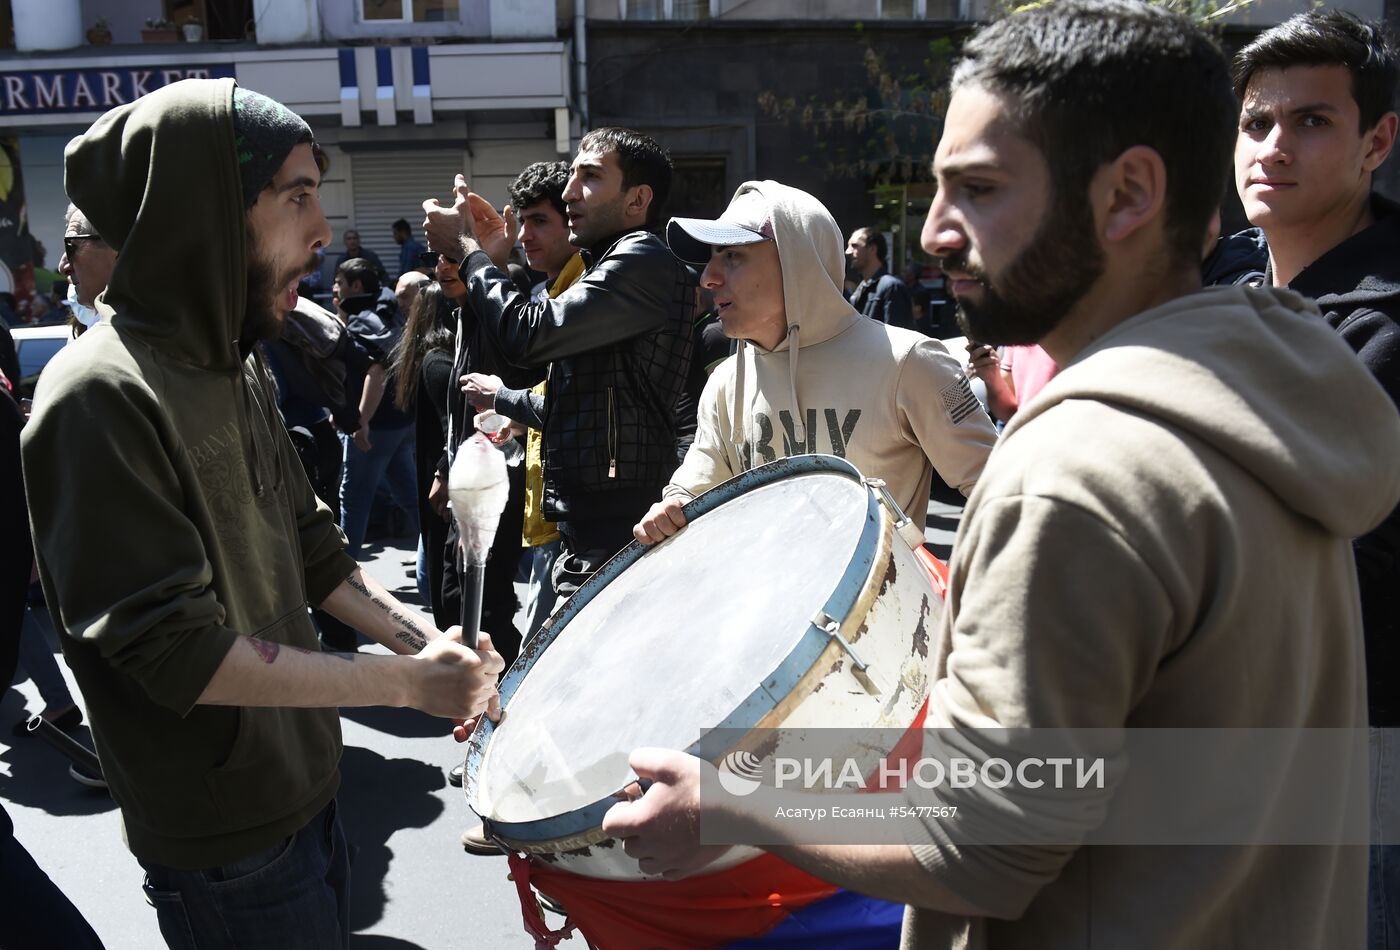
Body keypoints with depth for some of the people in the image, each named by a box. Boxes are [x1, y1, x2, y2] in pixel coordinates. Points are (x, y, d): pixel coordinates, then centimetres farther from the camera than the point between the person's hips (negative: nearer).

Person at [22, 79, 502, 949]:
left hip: (306, 779, 8)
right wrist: (403, 684, -23)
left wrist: (423, 640, -5)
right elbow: (177, 652, -26)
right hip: (224, 842, -8)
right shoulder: (102, 396, -24)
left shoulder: (235, 363, 5)